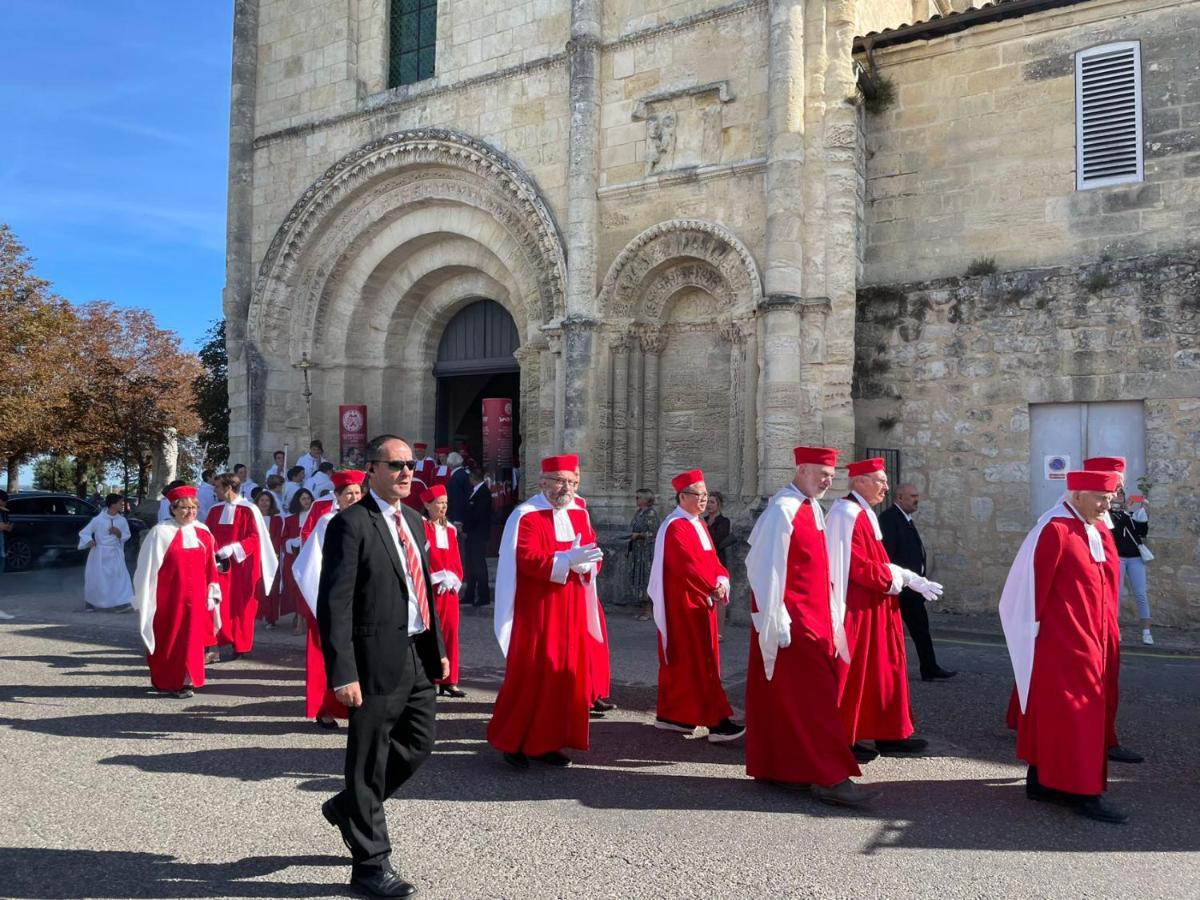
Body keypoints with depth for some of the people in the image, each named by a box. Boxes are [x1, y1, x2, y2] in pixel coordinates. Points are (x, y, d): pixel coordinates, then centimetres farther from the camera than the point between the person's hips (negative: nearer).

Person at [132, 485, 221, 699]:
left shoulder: (203, 532, 5)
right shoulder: (160, 533, -8)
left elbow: (210, 567, 9)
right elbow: (148, 568, -6)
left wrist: (212, 594, 6)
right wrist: (146, 601, -6)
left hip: (195, 599, 4)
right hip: (168, 599, -4)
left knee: (192, 639, 7)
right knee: (169, 639, 5)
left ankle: (185, 680, 19)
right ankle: (167, 681, 18)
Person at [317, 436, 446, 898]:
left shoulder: (413, 520, 13)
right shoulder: (351, 523, -13)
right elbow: (334, 604, -17)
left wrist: (437, 647, 16)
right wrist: (343, 673, -21)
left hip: (417, 656, 8)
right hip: (378, 660, -8)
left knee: (418, 745, 19)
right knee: (369, 760, 6)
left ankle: (349, 807, 42)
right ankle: (371, 863, 22)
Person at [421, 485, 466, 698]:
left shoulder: (450, 530, 13)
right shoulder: (421, 527, -7)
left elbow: (456, 560, 14)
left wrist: (455, 579, -3)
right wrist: (439, 577, -16)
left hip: (450, 589, 6)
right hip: (430, 589, -6)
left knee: (451, 632, 5)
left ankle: (449, 681, 12)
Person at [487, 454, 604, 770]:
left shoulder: (579, 514, 10)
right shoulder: (525, 515, -10)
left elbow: (592, 556, 7)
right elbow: (527, 559, -20)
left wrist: (585, 561, -16)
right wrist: (567, 559, -30)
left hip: (571, 613, 7)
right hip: (536, 612, -6)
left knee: (565, 675, 9)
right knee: (529, 675, -2)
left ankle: (547, 742, 21)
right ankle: (511, 741, 15)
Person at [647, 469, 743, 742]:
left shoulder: (699, 524, 14)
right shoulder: (675, 527, -15)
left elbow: (711, 559, 13)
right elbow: (687, 565, -22)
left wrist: (721, 581, -6)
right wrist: (713, 588, -16)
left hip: (701, 601, 10)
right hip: (684, 603, -9)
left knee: (684, 659, 13)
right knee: (698, 660, -9)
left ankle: (671, 714, 22)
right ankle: (715, 721, -8)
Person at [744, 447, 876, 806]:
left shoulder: (812, 508, 12)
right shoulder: (782, 510, -16)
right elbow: (767, 569, -18)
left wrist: (828, 618, 16)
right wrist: (777, 622, -18)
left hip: (814, 618, 9)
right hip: (792, 622, -9)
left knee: (786, 697, 14)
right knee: (811, 696, -7)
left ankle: (780, 767, 24)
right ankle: (829, 777, -3)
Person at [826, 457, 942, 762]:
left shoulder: (864, 514, 14)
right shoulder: (846, 514, -18)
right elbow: (858, 567, -23)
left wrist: (911, 579, 7)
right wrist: (898, 578, -13)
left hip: (873, 607, 10)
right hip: (856, 609, -10)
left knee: (881, 671, 14)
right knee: (853, 673, 0)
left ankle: (888, 734, 23)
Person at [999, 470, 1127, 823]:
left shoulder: (1097, 529, 10)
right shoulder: (1054, 530, -16)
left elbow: (1104, 582, 16)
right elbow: (1033, 586, -15)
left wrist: (1104, 633, 14)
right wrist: (1038, 628, -11)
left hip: (1090, 642, 9)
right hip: (1061, 644, -9)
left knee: (1053, 712, 15)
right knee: (1073, 712, -3)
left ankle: (1042, 780, 24)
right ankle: (1084, 791, 4)